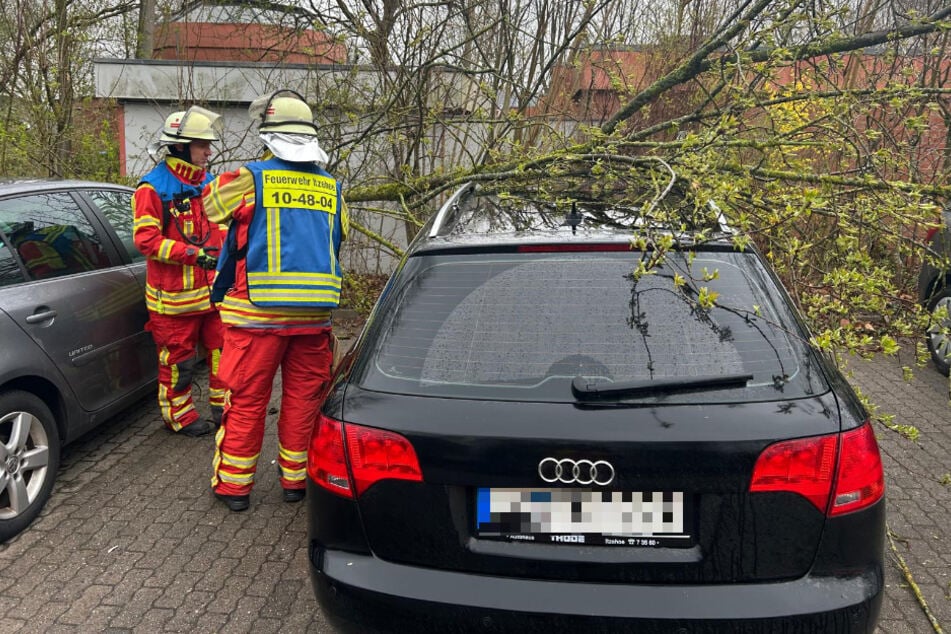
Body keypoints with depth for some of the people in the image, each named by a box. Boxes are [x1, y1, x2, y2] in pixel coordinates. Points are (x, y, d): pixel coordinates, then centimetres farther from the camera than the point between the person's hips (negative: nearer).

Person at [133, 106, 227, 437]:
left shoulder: (209, 183, 11)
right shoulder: (153, 188, -11)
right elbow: (146, 238, -18)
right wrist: (193, 253, -27)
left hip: (213, 290, 6)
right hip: (175, 295, -6)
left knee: (223, 351, 10)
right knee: (178, 360, 5)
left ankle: (224, 408, 25)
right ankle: (180, 417, 21)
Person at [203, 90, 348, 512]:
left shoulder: (250, 179, -7)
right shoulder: (331, 187, 7)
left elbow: (212, 202, 9)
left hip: (258, 315, -3)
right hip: (315, 316, 4)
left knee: (246, 401, 8)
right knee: (303, 399, 14)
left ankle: (234, 485, 20)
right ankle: (294, 479, 25)